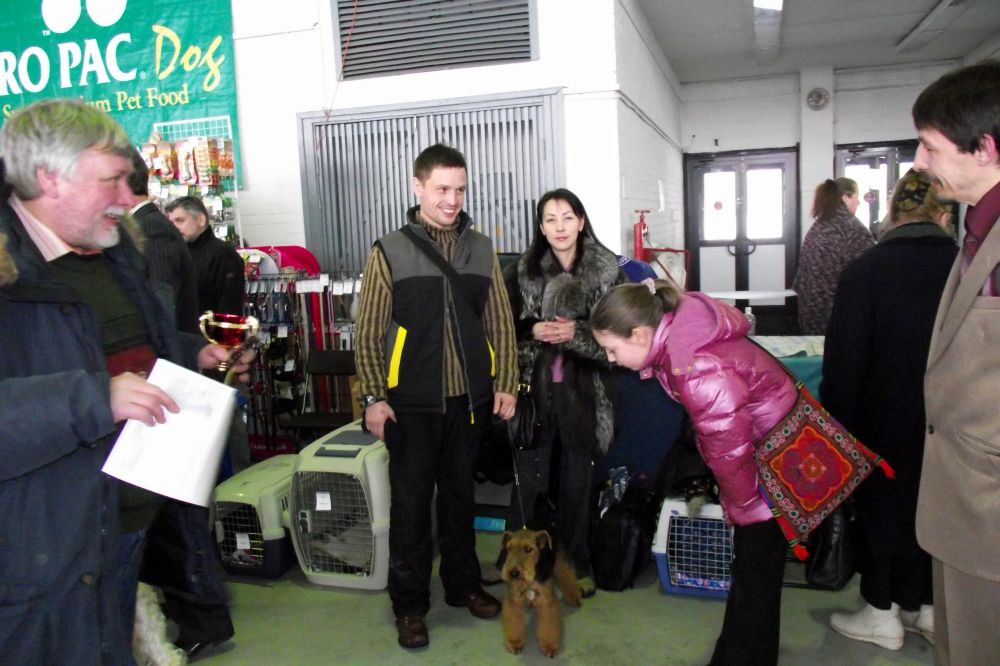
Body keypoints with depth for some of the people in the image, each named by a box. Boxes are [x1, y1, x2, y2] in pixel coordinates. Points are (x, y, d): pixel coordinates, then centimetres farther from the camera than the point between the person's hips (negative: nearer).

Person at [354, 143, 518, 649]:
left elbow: (500, 322, 7)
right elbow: (368, 332, -3)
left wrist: (506, 383, 2)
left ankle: (463, 584, 32)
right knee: (411, 504, 6)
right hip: (411, 403, -2)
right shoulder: (389, 252, -3)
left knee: (459, 496, 16)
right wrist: (373, 397, -8)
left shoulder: (481, 249, 5)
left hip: (469, 399, 3)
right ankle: (410, 604, 21)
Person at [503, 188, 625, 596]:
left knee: (578, 482, 11)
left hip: (584, 391, 0)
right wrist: (534, 330, -14)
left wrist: (577, 332, -18)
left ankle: (577, 564, 28)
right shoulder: (524, 272, 2)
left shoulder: (607, 270, -1)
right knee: (528, 478, 6)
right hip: (534, 390, 0)